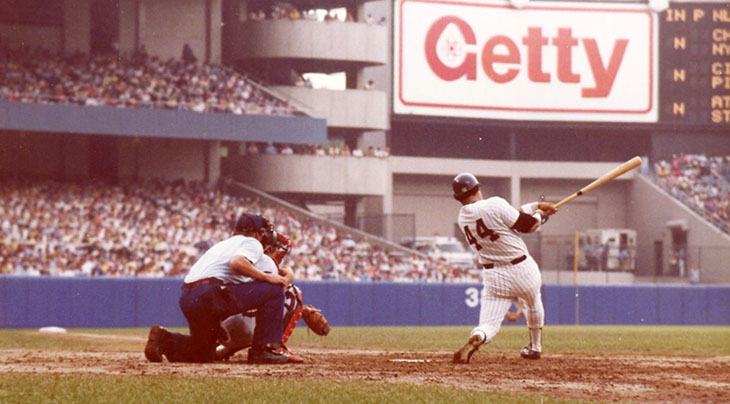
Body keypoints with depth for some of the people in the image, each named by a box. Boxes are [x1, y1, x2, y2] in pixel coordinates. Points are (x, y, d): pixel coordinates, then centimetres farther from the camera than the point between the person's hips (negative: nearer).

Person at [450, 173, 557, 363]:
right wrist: (540, 215, 10)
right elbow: (527, 225, -11)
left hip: (493, 276, 3)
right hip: (522, 269, -3)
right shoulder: (495, 205, -18)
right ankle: (535, 347, 44)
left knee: (488, 325, -1)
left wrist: (536, 205, 14)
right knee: (534, 304, 29)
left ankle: (475, 339, -34)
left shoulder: (463, 217, 3)